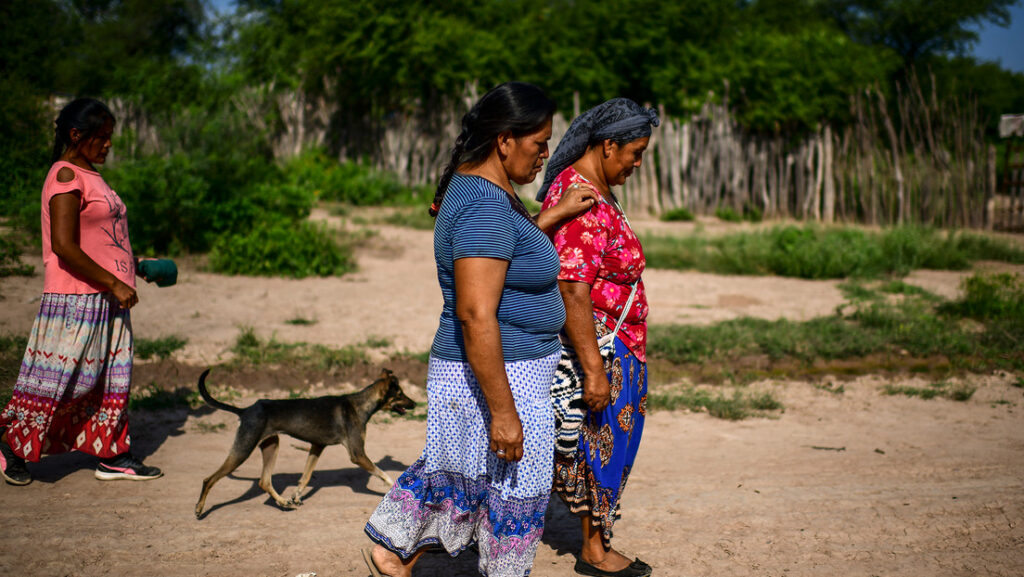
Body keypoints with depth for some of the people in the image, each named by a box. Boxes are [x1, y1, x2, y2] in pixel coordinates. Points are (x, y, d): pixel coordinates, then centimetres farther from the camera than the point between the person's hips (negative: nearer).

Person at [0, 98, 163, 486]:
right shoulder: (66, 176, -15)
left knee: (111, 379, 11)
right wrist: (113, 284, -20)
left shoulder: (88, 175, 15)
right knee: (55, 378, 0)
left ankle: (112, 456, 17)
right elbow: (64, 246, -23)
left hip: (105, 299, 9)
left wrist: (132, 266, 16)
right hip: (75, 299, -9)